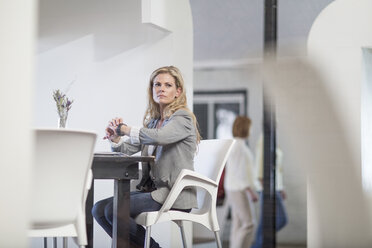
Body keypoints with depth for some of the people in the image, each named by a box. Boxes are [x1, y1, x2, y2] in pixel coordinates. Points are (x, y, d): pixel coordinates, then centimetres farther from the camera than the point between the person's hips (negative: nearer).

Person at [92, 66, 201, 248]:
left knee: (113, 210, -19)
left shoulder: (182, 118, -8)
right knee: (99, 209, -5)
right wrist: (114, 137, -8)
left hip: (175, 194, -8)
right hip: (153, 190, 8)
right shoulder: (153, 121, 17)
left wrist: (124, 129, -14)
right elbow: (127, 148, 15)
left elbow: (158, 137, -28)